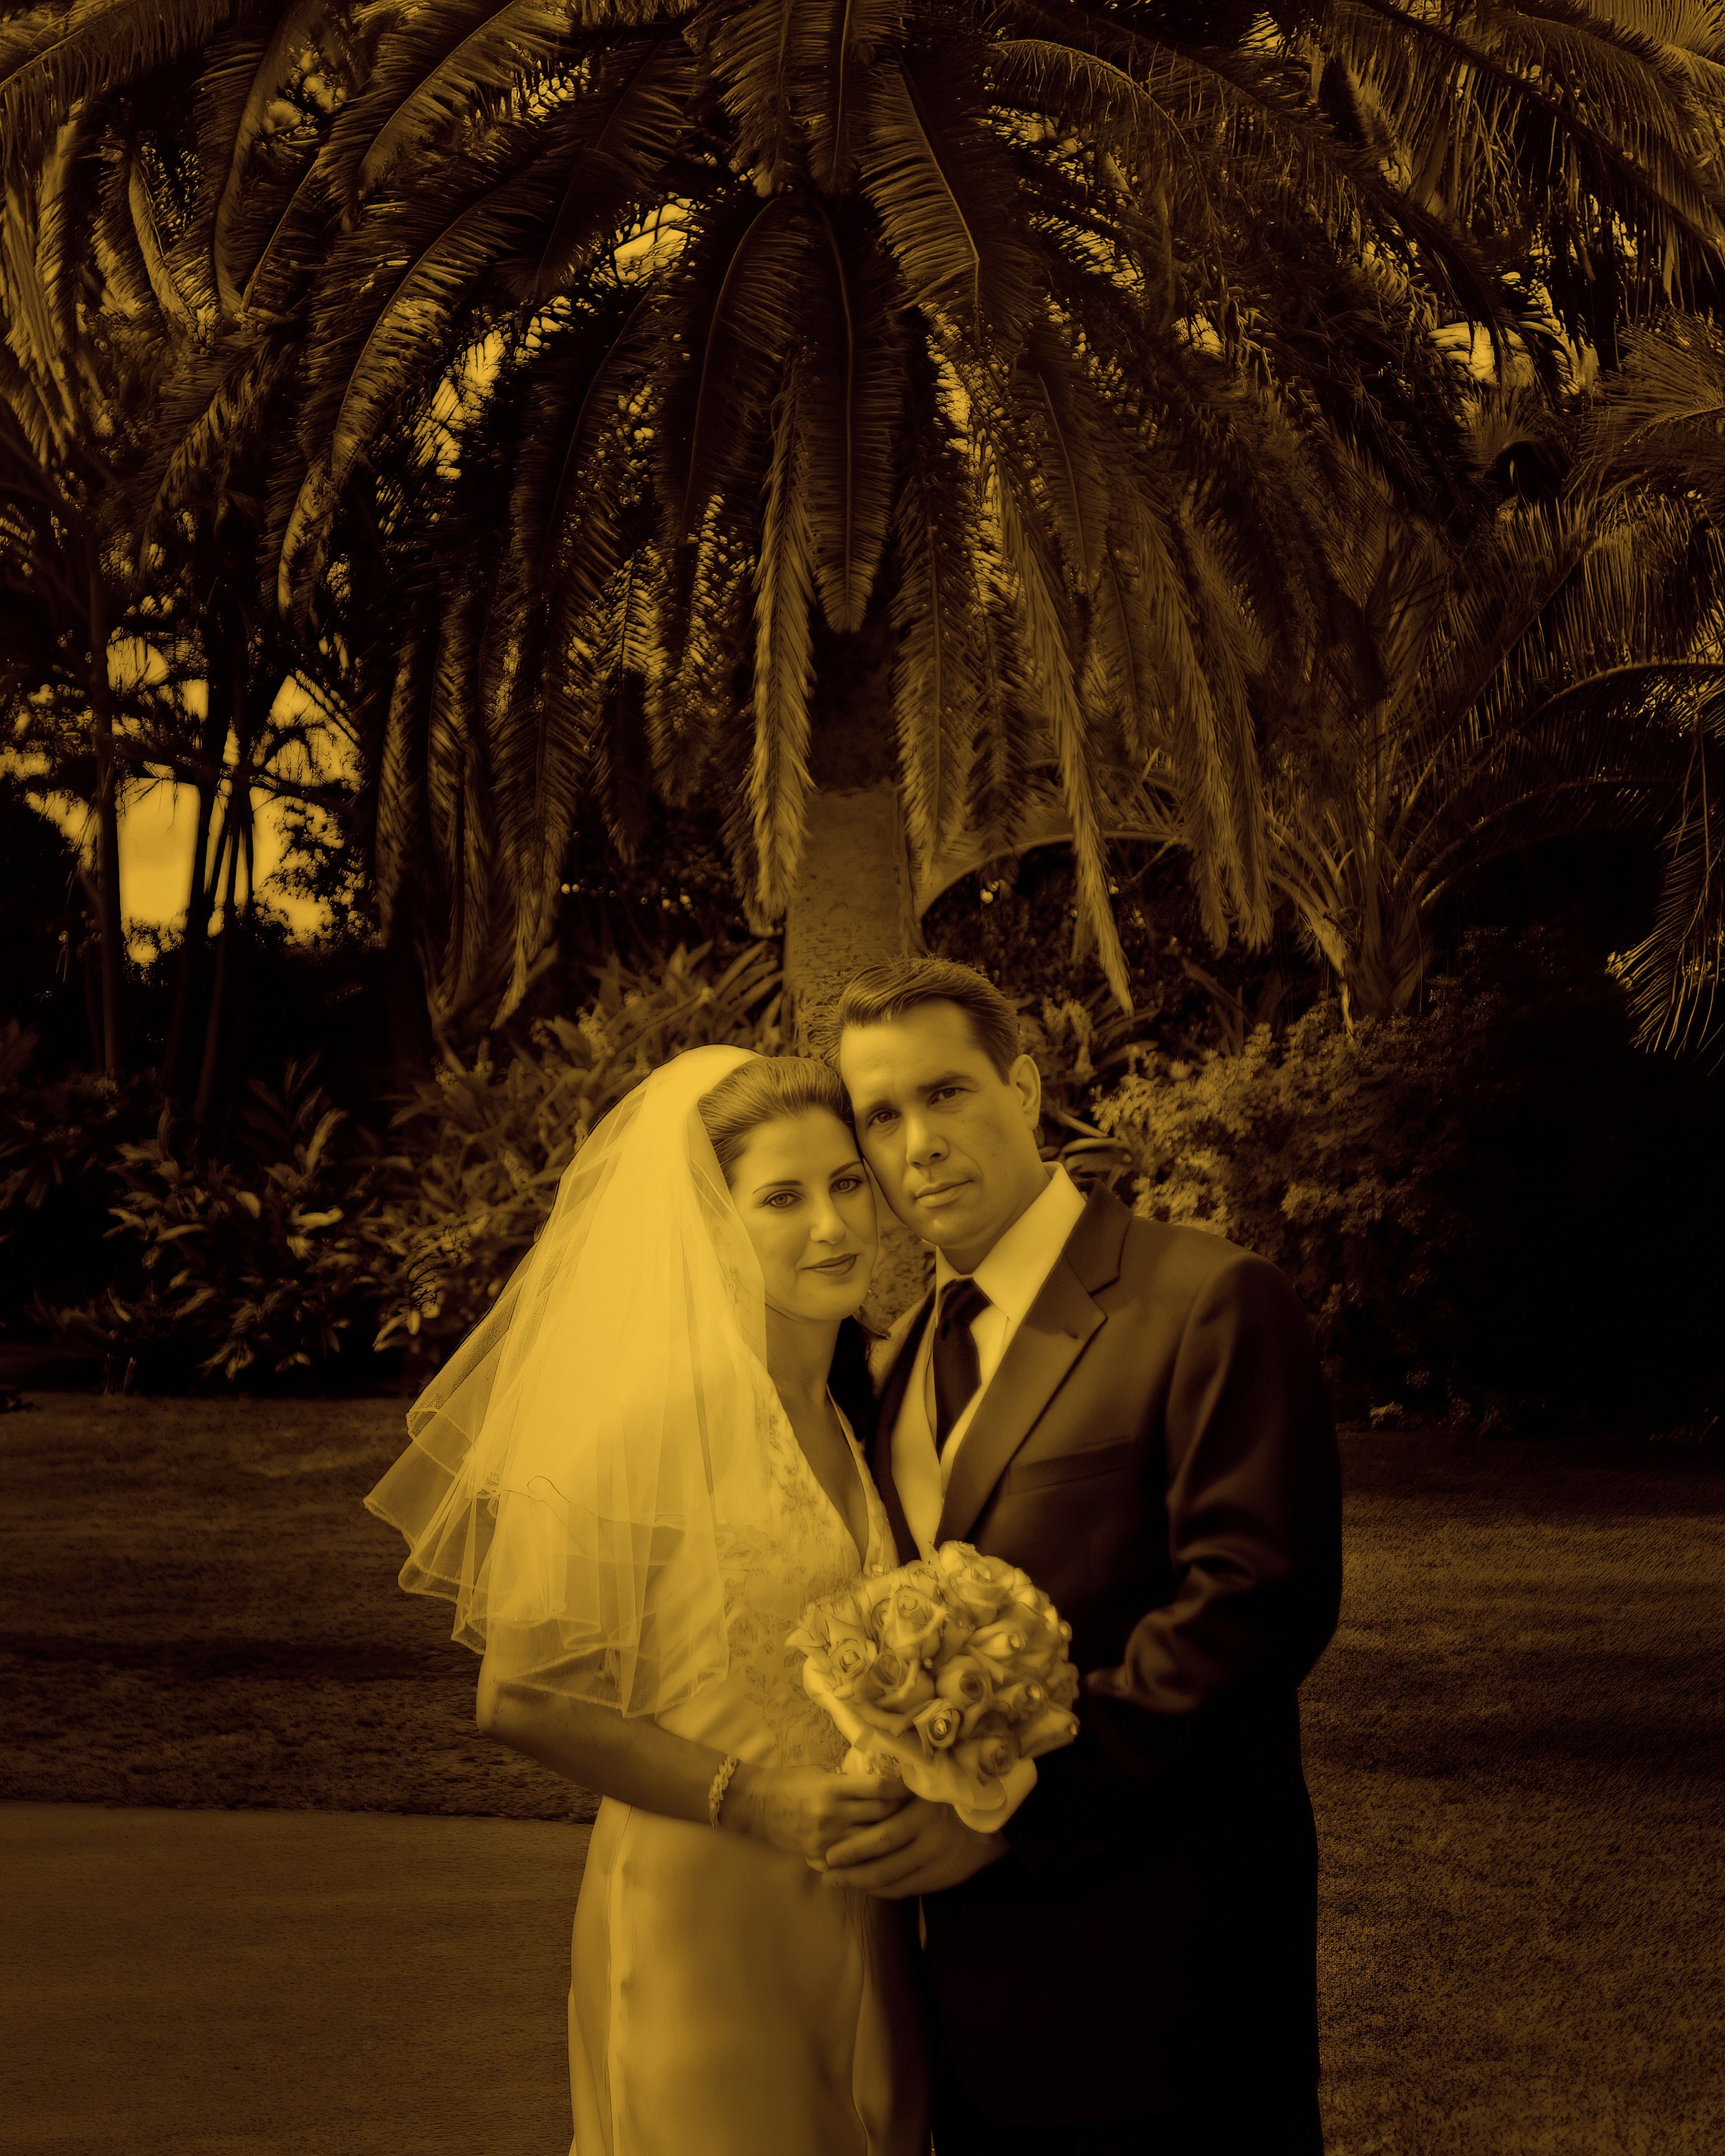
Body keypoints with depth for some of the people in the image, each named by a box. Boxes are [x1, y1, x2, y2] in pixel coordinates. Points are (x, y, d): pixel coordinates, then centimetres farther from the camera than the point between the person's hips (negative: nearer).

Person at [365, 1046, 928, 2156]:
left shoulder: (873, 1396, 6)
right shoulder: (642, 1420, -16)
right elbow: (522, 1699, -15)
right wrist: (749, 1799, -21)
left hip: (862, 1925, 7)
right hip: (702, 1925, -6)